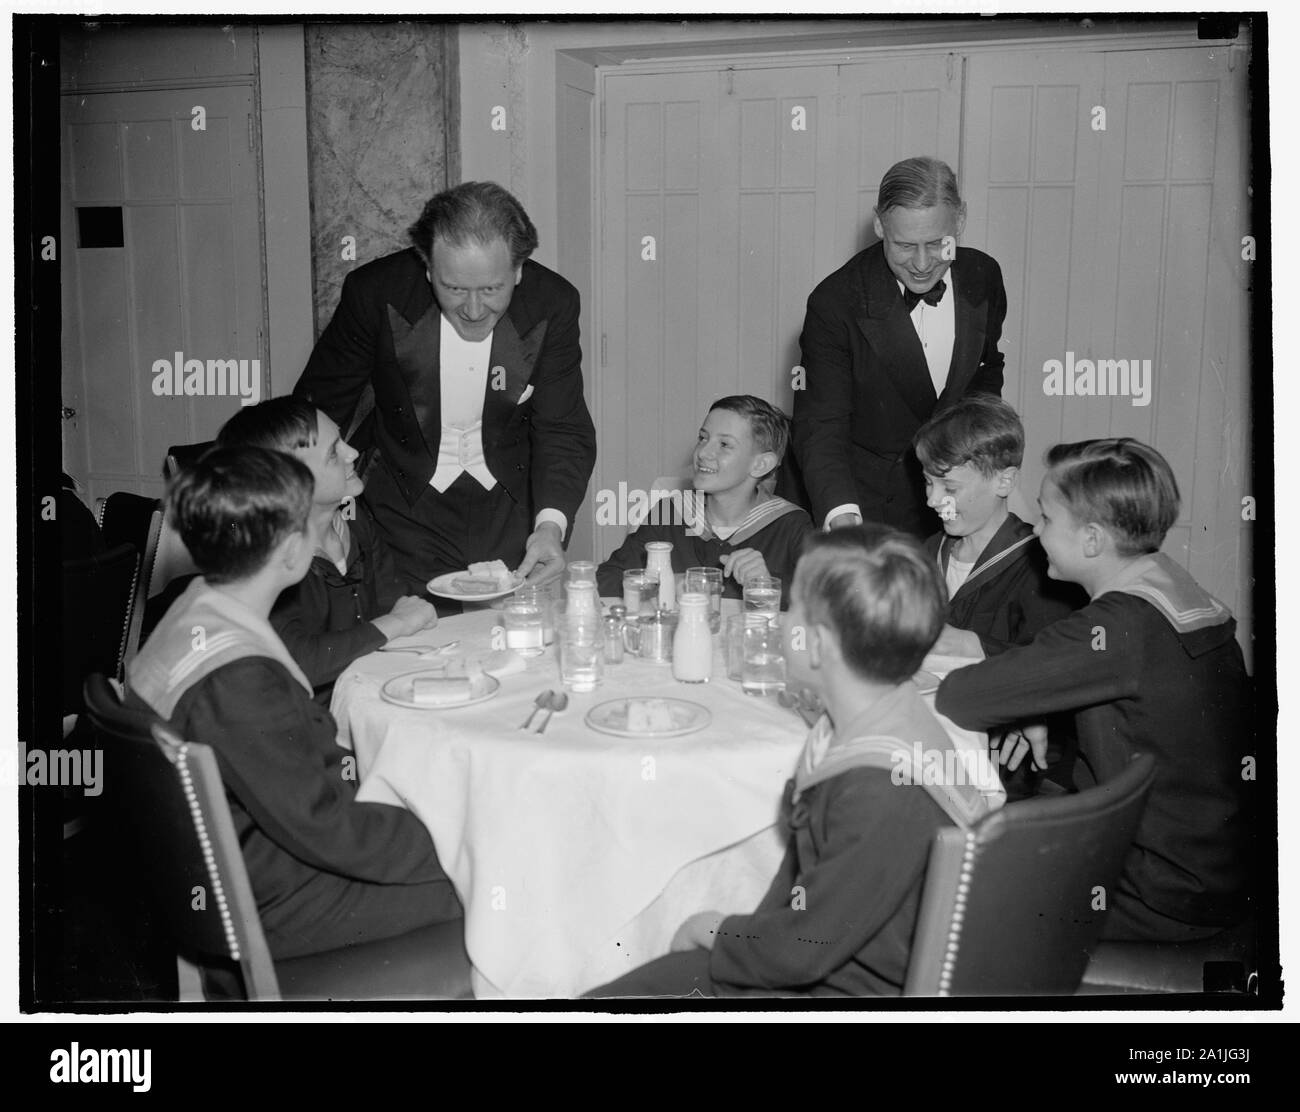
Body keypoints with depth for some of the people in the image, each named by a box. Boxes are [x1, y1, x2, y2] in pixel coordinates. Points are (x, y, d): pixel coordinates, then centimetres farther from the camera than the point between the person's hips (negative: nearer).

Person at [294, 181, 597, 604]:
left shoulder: (552, 304, -15)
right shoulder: (376, 292, -17)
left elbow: (563, 431, -12)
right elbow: (319, 407, -4)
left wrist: (551, 523, -29)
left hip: (512, 505, 1)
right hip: (408, 507, -1)